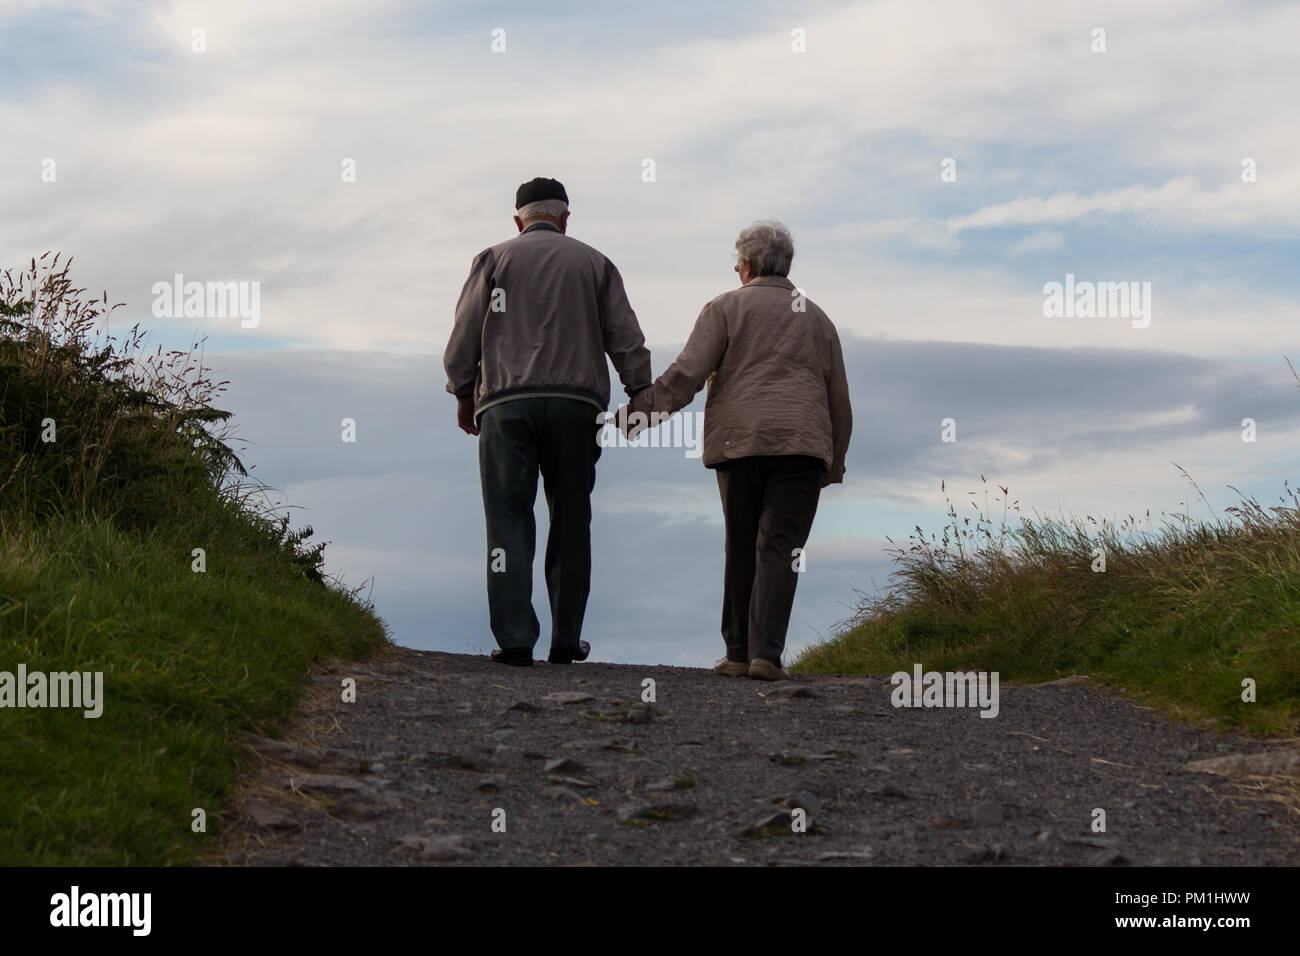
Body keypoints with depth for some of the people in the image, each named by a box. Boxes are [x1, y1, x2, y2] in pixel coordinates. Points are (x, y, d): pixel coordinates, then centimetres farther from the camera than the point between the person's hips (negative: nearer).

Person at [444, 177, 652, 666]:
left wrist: (464, 396, 16)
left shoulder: (494, 259, 9)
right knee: (570, 522, 8)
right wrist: (641, 394, 15)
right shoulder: (594, 263, 13)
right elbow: (627, 340, 9)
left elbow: (464, 337, 5)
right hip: (575, 404, 1)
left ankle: (514, 638, -11)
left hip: (506, 404, -1)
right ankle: (566, 640, 9)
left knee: (509, 521, -2)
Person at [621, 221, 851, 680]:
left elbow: (687, 374, -5)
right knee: (779, 548, -5)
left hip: (739, 440, -1)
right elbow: (839, 401, 20)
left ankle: (739, 652, 7)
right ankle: (766, 653, -16)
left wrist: (638, 412, -3)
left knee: (742, 548, 8)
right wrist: (833, 465, 27)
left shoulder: (726, 307, 8)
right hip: (800, 443, 1)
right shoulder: (816, 319, 19)